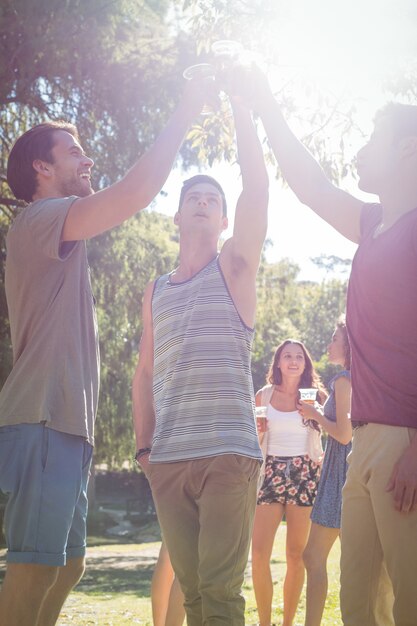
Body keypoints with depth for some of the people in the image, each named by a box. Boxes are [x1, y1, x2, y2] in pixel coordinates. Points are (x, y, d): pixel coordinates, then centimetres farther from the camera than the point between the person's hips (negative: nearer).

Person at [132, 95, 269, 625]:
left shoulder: (234, 267, 7)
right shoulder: (155, 292, 19)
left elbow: (257, 187, -5)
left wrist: (240, 104, -7)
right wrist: (143, 445, 11)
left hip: (228, 453, -4)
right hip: (167, 461, 4)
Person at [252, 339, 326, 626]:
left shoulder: (316, 394, 4)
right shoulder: (264, 395, 8)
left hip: (304, 475, -1)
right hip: (270, 473, 1)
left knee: (296, 555, 2)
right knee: (259, 554, -10)